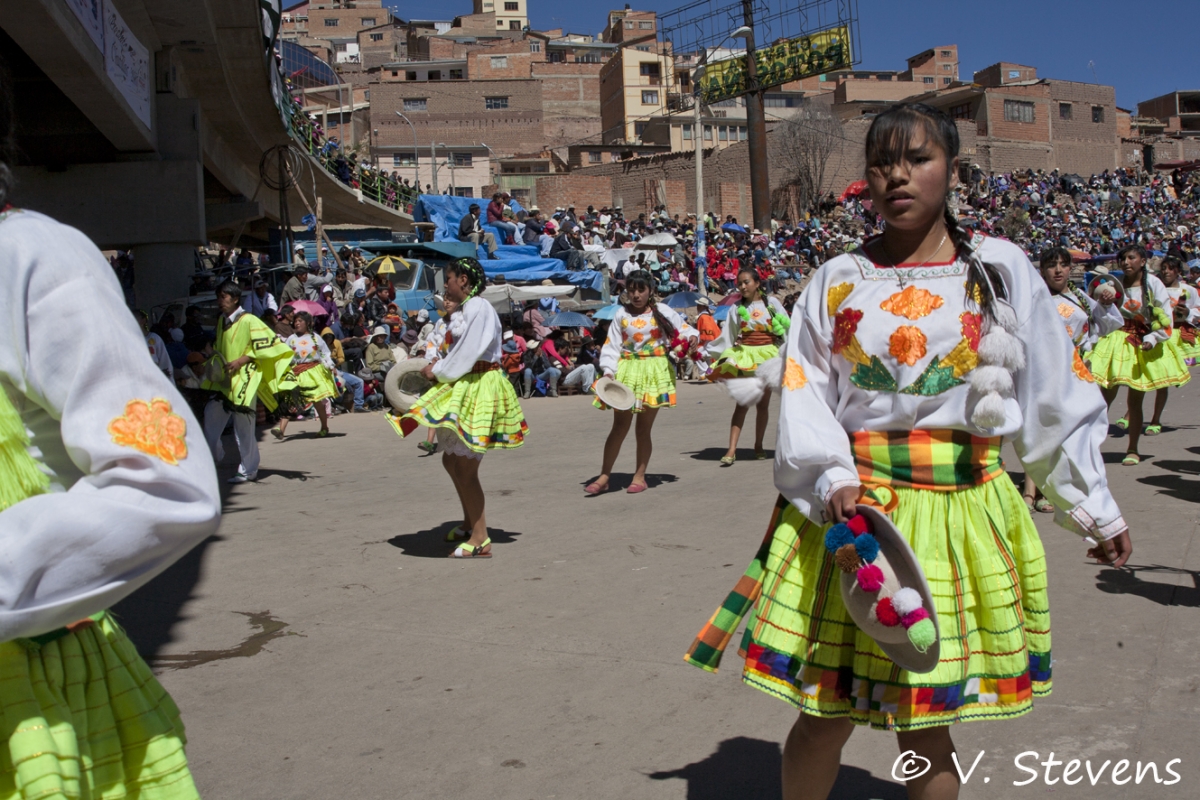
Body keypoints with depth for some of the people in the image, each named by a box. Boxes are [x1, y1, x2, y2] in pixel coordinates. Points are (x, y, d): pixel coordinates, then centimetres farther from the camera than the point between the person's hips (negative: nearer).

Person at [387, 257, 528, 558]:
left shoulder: (479, 308, -16)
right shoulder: (462, 310, 15)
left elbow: (467, 354, -20)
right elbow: (458, 349, 12)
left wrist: (437, 371, -8)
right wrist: (449, 314, 4)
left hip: (479, 390, -11)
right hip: (462, 387, 11)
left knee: (465, 466, -8)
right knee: (451, 460, 18)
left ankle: (480, 541, 0)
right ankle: (469, 524, 34)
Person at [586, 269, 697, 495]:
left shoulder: (662, 311, 2)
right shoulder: (622, 314, 4)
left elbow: (683, 328, 8)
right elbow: (611, 345, 3)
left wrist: (691, 337, -14)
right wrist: (608, 371, -8)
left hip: (654, 371, -1)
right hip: (626, 371, 1)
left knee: (643, 428, 4)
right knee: (620, 426, 0)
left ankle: (640, 476, 16)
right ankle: (604, 476, 6)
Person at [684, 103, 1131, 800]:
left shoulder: (1003, 270, 4)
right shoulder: (839, 279, 4)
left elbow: (1056, 399, 7)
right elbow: (804, 397, 1)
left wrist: (1096, 507, 9)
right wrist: (832, 480, -15)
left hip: (963, 508, 0)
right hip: (850, 505, 0)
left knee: (924, 721, 9)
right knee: (828, 715, 3)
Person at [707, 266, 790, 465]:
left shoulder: (771, 303, 3)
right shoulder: (737, 308, 6)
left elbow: (787, 327, 5)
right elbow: (727, 336, 8)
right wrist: (707, 351, 5)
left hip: (768, 354, 0)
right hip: (744, 354, 0)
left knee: (763, 403, 6)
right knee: (742, 403, -8)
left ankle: (758, 445, 19)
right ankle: (731, 450, -13)